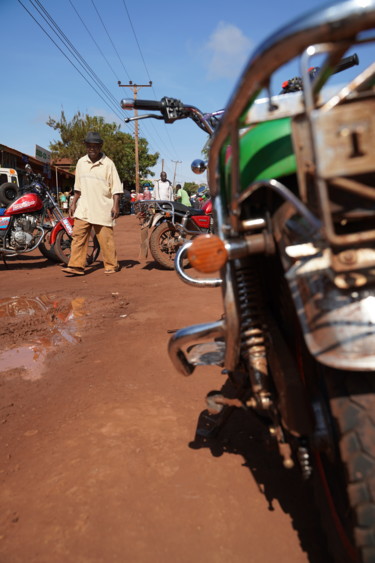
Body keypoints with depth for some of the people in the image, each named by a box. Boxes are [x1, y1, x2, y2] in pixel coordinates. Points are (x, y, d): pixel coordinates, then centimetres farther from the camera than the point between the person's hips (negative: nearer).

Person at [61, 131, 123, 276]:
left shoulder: (108, 164, -3)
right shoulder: (81, 162, 11)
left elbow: (116, 187, -5)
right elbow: (78, 186, 18)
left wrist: (116, 205, -13)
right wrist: (73, 203, 15)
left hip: (102, 208, -4)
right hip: (83, 208, 4)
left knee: (106, 238, 0)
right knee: (78, 235, -2)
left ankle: (111, 265, 13)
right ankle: (77, 266, 0)